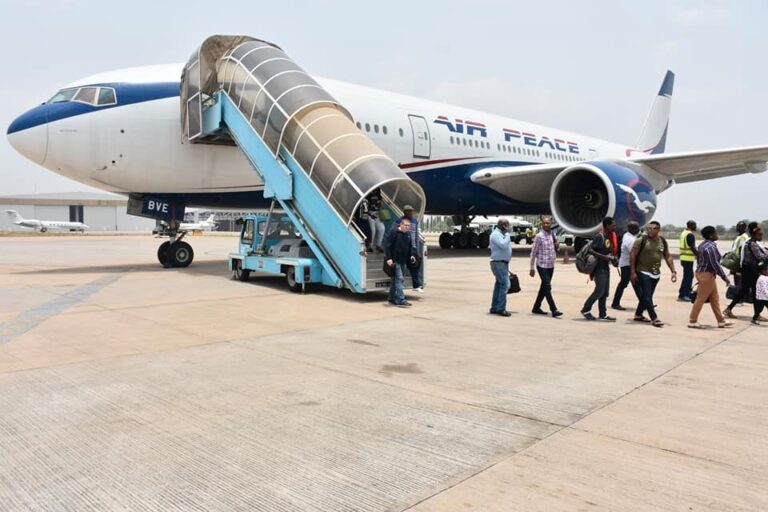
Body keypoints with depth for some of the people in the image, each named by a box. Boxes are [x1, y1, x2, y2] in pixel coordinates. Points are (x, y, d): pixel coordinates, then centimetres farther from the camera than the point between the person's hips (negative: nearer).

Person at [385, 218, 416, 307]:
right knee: (399, 279, -14)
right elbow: (388, 246, -13)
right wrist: (389, 258, -19)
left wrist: (411, 255, 11)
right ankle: (401, 300, -16)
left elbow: (410, 247, 26)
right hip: (395, 261, -8)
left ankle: (391, 298, 24)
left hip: (403, 261, 8)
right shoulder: (394, 233, -10)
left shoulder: (408, 235, 14)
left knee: (395, 280, 14)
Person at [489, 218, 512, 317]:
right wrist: (507, 234, -17)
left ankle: (494, 308, 19)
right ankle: (501, 309, -12)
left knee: (499, 285, 12)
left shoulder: (502, 234, 18)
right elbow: (503, 245, -27)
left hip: (503, 263, 10)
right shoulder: (496, 234, -14)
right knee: (505, 284, -14)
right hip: (498, 263, -10)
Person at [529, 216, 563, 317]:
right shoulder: (539, 236, -10)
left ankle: (536, 308, 23)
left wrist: (557, 246, -3)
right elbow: (533, 252, -9)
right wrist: (532, 268, -10)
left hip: (551, 265, 7)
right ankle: (554, 310, -9)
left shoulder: (553, 235, 9)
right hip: (542, 265, -7)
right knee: (547, 287, -9)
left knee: (544, 287, 12)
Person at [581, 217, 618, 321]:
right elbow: (590, 250, -22)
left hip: (606, 268, 9)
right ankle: (585, 310, 7)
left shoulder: (609, 238, 13)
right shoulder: (599, 237, -15)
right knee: (599, 290, -7)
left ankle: (602, 314, 15)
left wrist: (613, 259, 5)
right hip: (599, 268, -9)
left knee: (604, 292, 10)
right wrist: (604, 257, -23)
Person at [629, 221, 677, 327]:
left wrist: (673, 271, 3)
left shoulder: (663, 241, 6)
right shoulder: (641, 240, -9)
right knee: (647, 296, -10)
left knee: (647, 296, 13)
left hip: (656, 274, 6)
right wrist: (633, 272, -15)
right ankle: (654, 318, -9)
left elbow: (668, 257, 12)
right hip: (643, 272, -6)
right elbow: (633, 255, -10)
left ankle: (638, 315, 28)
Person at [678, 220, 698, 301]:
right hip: (688, 258, -10)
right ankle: (681, 295, -5)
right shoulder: (690, 234, -14)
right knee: (687, 276, -6)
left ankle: (687, 293, 23)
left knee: (690, 276, 17)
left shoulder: (684, 233, 16)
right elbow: (692, 248, -18)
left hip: (684, 257, 10)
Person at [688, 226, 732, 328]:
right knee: (701, 299, -2)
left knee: (714, 298, 15)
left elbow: (699, 260, 17)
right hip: (707, 275, -10)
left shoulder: (703, 245, 11)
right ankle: (692, 321, 5)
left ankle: (721, 321, 23)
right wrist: (725, 277, -15)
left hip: (701, 273, 10)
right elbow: (715, 264, -22)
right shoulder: (711, 247, -19)